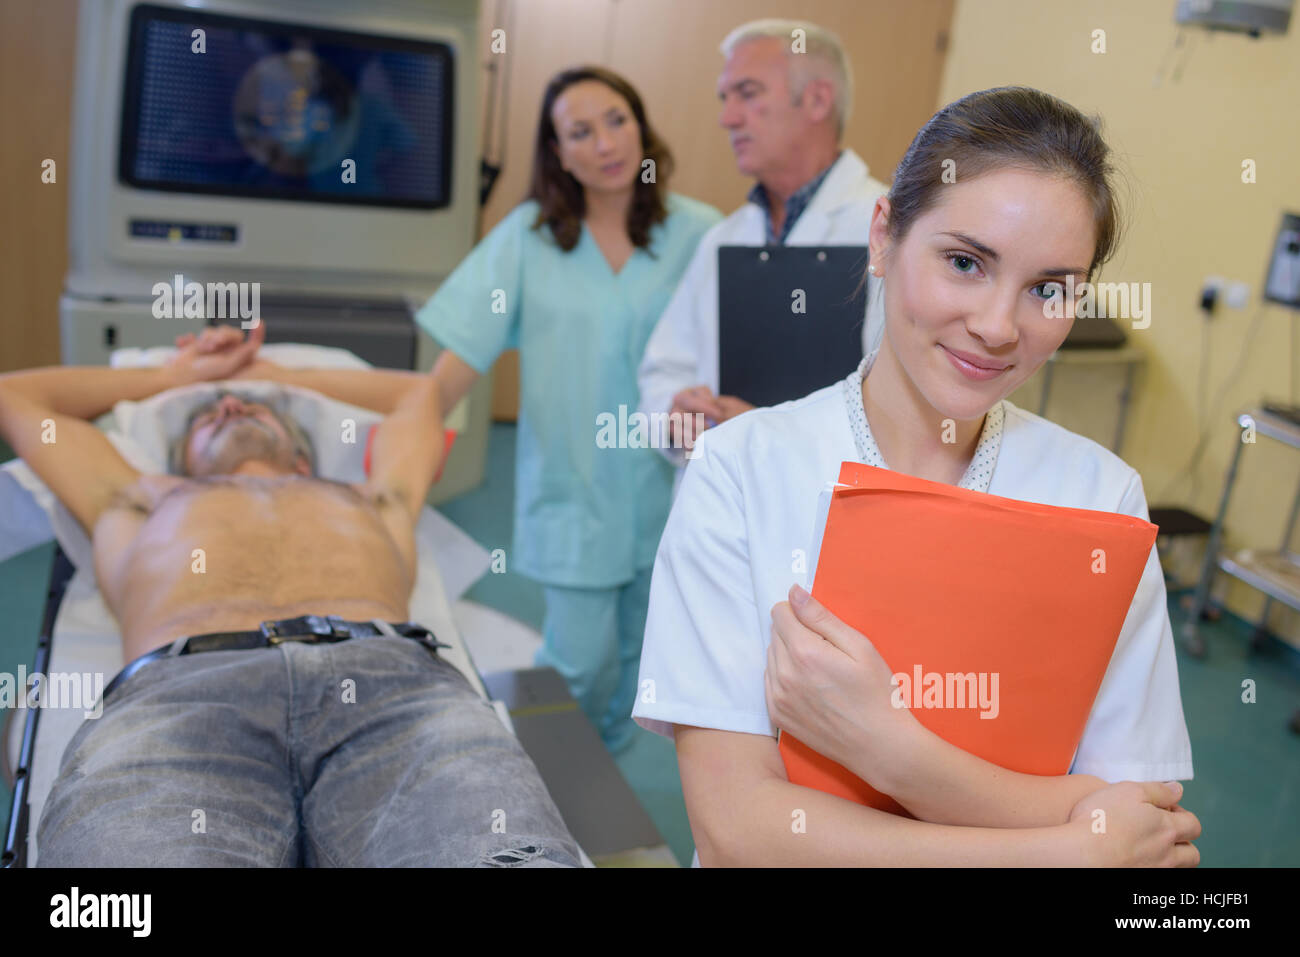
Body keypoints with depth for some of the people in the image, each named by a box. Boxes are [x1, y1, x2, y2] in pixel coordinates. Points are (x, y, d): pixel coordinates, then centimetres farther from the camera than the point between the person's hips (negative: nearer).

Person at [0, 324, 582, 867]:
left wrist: (270, 372, 69)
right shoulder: (142, 503, 43)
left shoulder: (372, 501, 43)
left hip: (394, 676, 0)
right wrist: (175, 376, 65)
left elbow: (421, 392, 63)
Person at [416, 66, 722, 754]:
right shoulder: (528, 235, -1)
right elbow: (465, 349, -4)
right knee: (581, 661, 1)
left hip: (667, 484, 1)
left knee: (634, 656, 15)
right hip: (572, 485, -1)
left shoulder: (697, 234, -4)